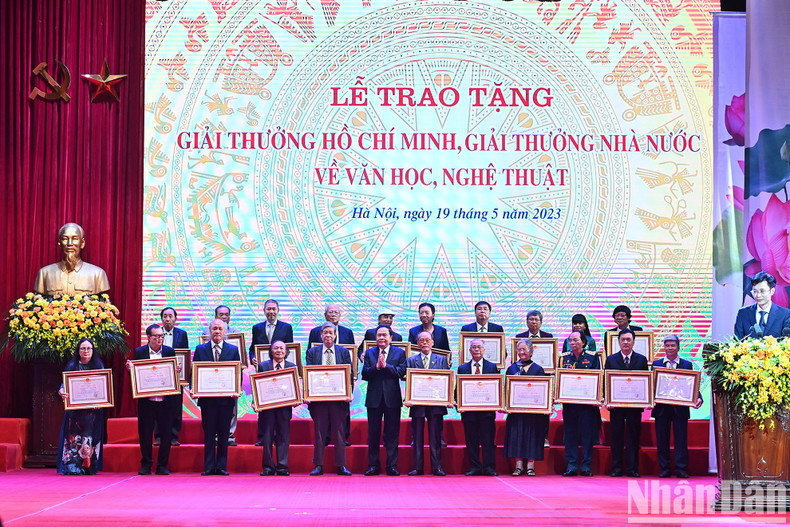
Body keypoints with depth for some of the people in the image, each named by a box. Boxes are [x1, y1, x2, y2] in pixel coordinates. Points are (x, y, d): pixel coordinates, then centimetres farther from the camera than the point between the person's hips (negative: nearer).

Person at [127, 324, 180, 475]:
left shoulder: (170, 351, 5)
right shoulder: (139, 352, 3)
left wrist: (178, 371, -15)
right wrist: (130, 369, -15)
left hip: (165, 400, 1)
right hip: (146, 400, 0)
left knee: (166, 433, 3)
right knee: (145, 434, 4)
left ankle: (162, 465, 13)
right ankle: (146, 465, 16)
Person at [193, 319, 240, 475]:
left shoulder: (233, 350, 8)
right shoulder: (200, 349, 8)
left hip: (226, 398, 0)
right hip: (207, 398, 0)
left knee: (224, 434, 3)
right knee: (208, 433, 3)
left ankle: (222, 467, 9)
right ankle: (209, 467, 7)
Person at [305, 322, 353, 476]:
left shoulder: (344, 352, 8)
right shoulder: (312, 352, 8)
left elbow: (350, 374, 5)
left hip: (338, 398, 0)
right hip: (318, 398, 0)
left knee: (339, 433, 3)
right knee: (319, 433, 4)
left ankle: (341, 466, 9)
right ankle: (318, 465, 9)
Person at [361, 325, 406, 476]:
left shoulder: (399, 353, 5)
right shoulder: (369, 353, 9)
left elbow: (402, 372, -8)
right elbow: (364, 374, -2)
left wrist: (386, 366, -17)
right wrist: (376, 367, -17)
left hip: (392, 399, -1)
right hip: (374, 399, 1)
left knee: (392, 433, 2)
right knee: (373, 433, 5)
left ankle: (392, 465, 7)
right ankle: (373, 465, 12)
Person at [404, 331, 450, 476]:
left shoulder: (442, 360, 12)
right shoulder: (411, 360, 10)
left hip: (436, 403, 0)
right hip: (417, 403, 0)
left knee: (435, 437, 0)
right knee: (417, 437, 2)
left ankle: (437, 467, 3)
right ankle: (418, 467, 7)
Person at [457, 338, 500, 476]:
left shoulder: (492, 367, 8)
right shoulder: (462, 369, 11)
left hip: (487, 409, -1)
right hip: (469, 410, 1)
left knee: (488, 440, -1)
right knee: (471, 440, 3)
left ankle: (489, 467, 3)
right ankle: (475, 467, 10)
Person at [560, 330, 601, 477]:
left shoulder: (593, 357, 3)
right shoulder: (564, 358, 10)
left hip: (587, 401, -2)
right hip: (569, 402, 2)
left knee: (587, 434, 1)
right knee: (570, 434, 3)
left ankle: (586, 467, 7)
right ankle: (571, 467, 7)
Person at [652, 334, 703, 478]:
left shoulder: (687, 365, 7)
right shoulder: (656, 364, 9)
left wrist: (698, 398, -16)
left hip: (680, 408, -1)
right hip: (661, 407, 1)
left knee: (681, 439, -1)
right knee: (662, 439, 4)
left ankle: (681, 469, 4)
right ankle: (664, 469, 11)